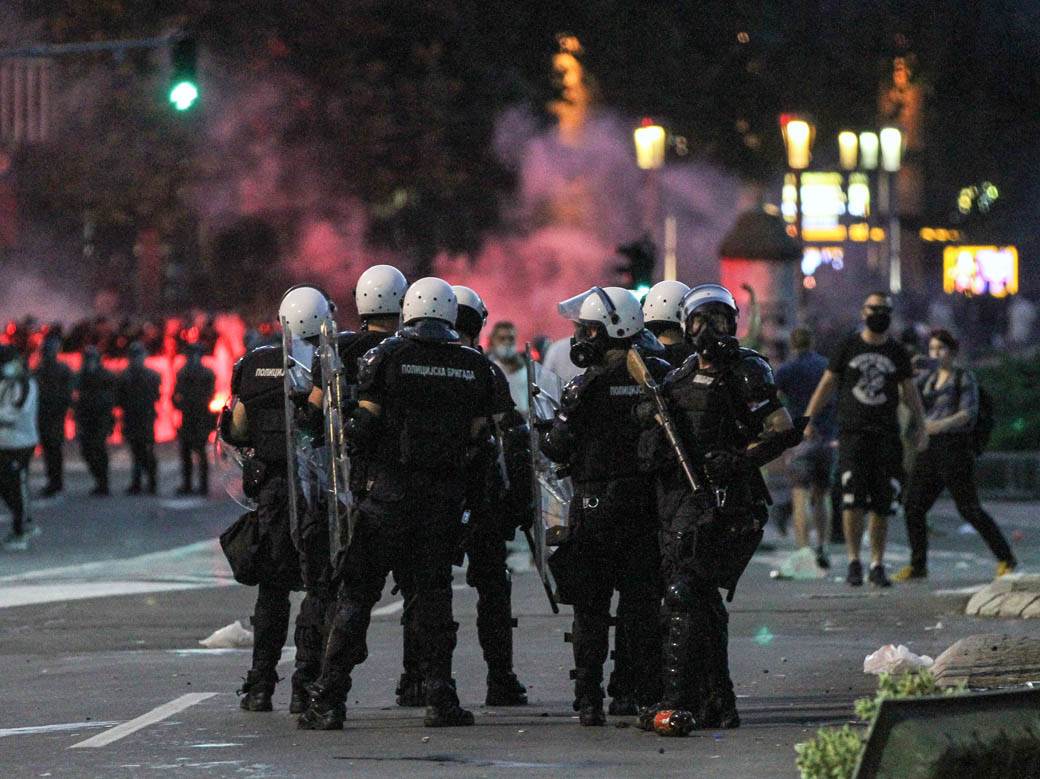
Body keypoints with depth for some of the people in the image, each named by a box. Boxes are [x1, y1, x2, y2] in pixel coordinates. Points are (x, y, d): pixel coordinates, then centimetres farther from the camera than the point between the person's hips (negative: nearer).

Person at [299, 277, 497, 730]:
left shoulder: (386, 357, -5)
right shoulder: (476, 367, 5)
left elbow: (364, 428, -7)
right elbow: (476, 435, 6)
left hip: (388, 490, -3)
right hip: (445, 496, 3)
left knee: (357, 591, 1)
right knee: (433, 591, 12)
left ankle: (329, 701, -2)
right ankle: (440, 699, 9)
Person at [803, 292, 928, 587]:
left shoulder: (897, 353, 10)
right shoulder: (848, 347, 7)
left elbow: (910, 392, 12)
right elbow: (826, 385, 10)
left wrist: (921, 426, 0)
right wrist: (809, 420, 3)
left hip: (886, 435, 2)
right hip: (852, 433, -2)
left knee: (882, 506, 0)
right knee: (853, 499, -14)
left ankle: (877, 565, 8)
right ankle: (853, 561, -6)